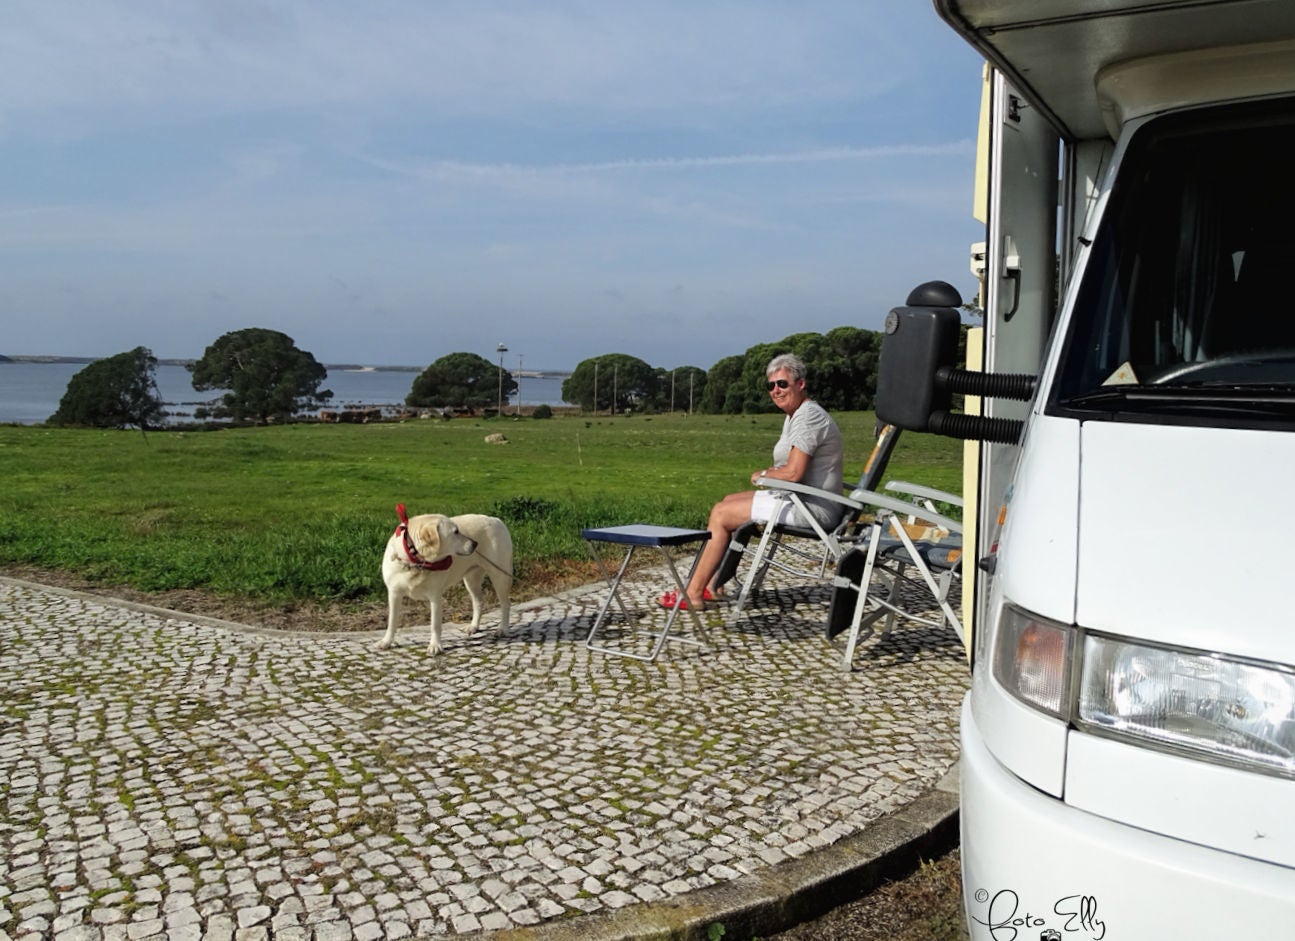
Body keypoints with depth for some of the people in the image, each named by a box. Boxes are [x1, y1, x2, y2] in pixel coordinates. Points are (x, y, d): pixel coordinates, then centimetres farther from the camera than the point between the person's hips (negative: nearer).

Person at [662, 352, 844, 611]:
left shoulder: (808, 416, -18)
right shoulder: (794, 415, 16)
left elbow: (793, 473, -24)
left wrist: (763, 475, -6)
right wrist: (769, 474, -2)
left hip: (813, 507, -11)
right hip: (799, 497, 11)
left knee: (721, 514, -10)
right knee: (728, 501, 16)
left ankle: (693, 594, -4)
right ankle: (711, 584, 13)